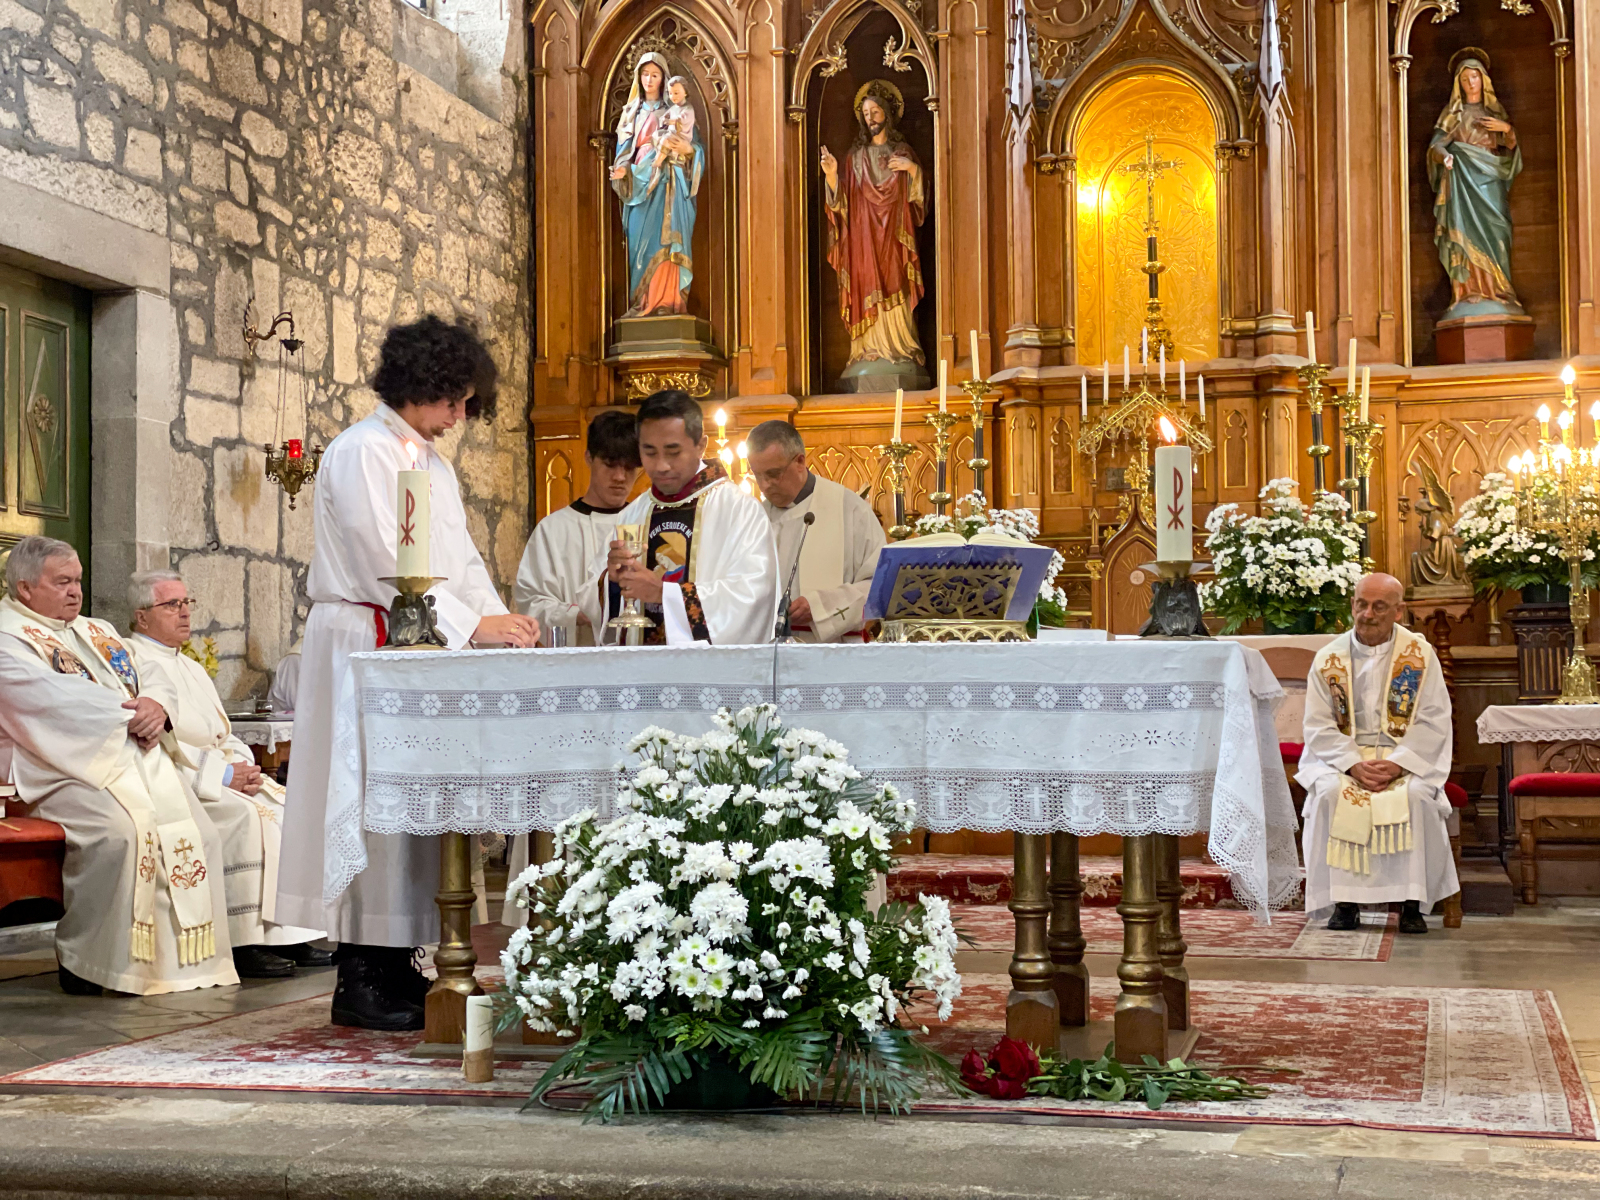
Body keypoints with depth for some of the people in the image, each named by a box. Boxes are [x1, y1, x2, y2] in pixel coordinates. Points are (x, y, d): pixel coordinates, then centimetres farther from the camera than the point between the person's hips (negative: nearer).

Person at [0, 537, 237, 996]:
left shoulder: (98, 632, 25)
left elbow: (144, 686, 18)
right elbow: (53, 700, -14)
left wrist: (155, 709, -7)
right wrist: (129, 713, -13)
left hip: (134, 758, 7)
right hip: (67, 766, -7)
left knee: (199, 831, -13)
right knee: (118, 829, -33)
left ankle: (189, 953, -10)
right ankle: (83, 963, -22)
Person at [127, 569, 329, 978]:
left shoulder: (191, 667, 25)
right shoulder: (135, 663, -5)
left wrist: (244, 767, 3)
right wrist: (221, 774, -18)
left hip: (225, 772, 9)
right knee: (245, 815, -31)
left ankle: (290, 934, -12)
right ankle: (243, 944, -28)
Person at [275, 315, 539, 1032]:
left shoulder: (432, 461, 18)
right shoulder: (361, 452, -9)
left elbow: (459, 556, 16)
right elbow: (386, 565, -17)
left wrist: (498, 618, -1)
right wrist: (473, 624, -18)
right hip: (364, 643, -9)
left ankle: (396, 966, 12)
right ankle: (358, 981, -3)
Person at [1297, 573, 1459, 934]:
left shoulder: (1420, 655, 1)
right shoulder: (1329, 659, 3)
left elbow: (1434, 721, -4)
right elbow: (1319, 727, -1)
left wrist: (1398, 763, -19)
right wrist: (1354, 765, -18)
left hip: (1406, 758, -1)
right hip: (1342, 756, 1)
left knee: (1416, 795, -31)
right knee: (1330, 793, -29)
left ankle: (1412, 902, -22)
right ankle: (1345, 901, -22)